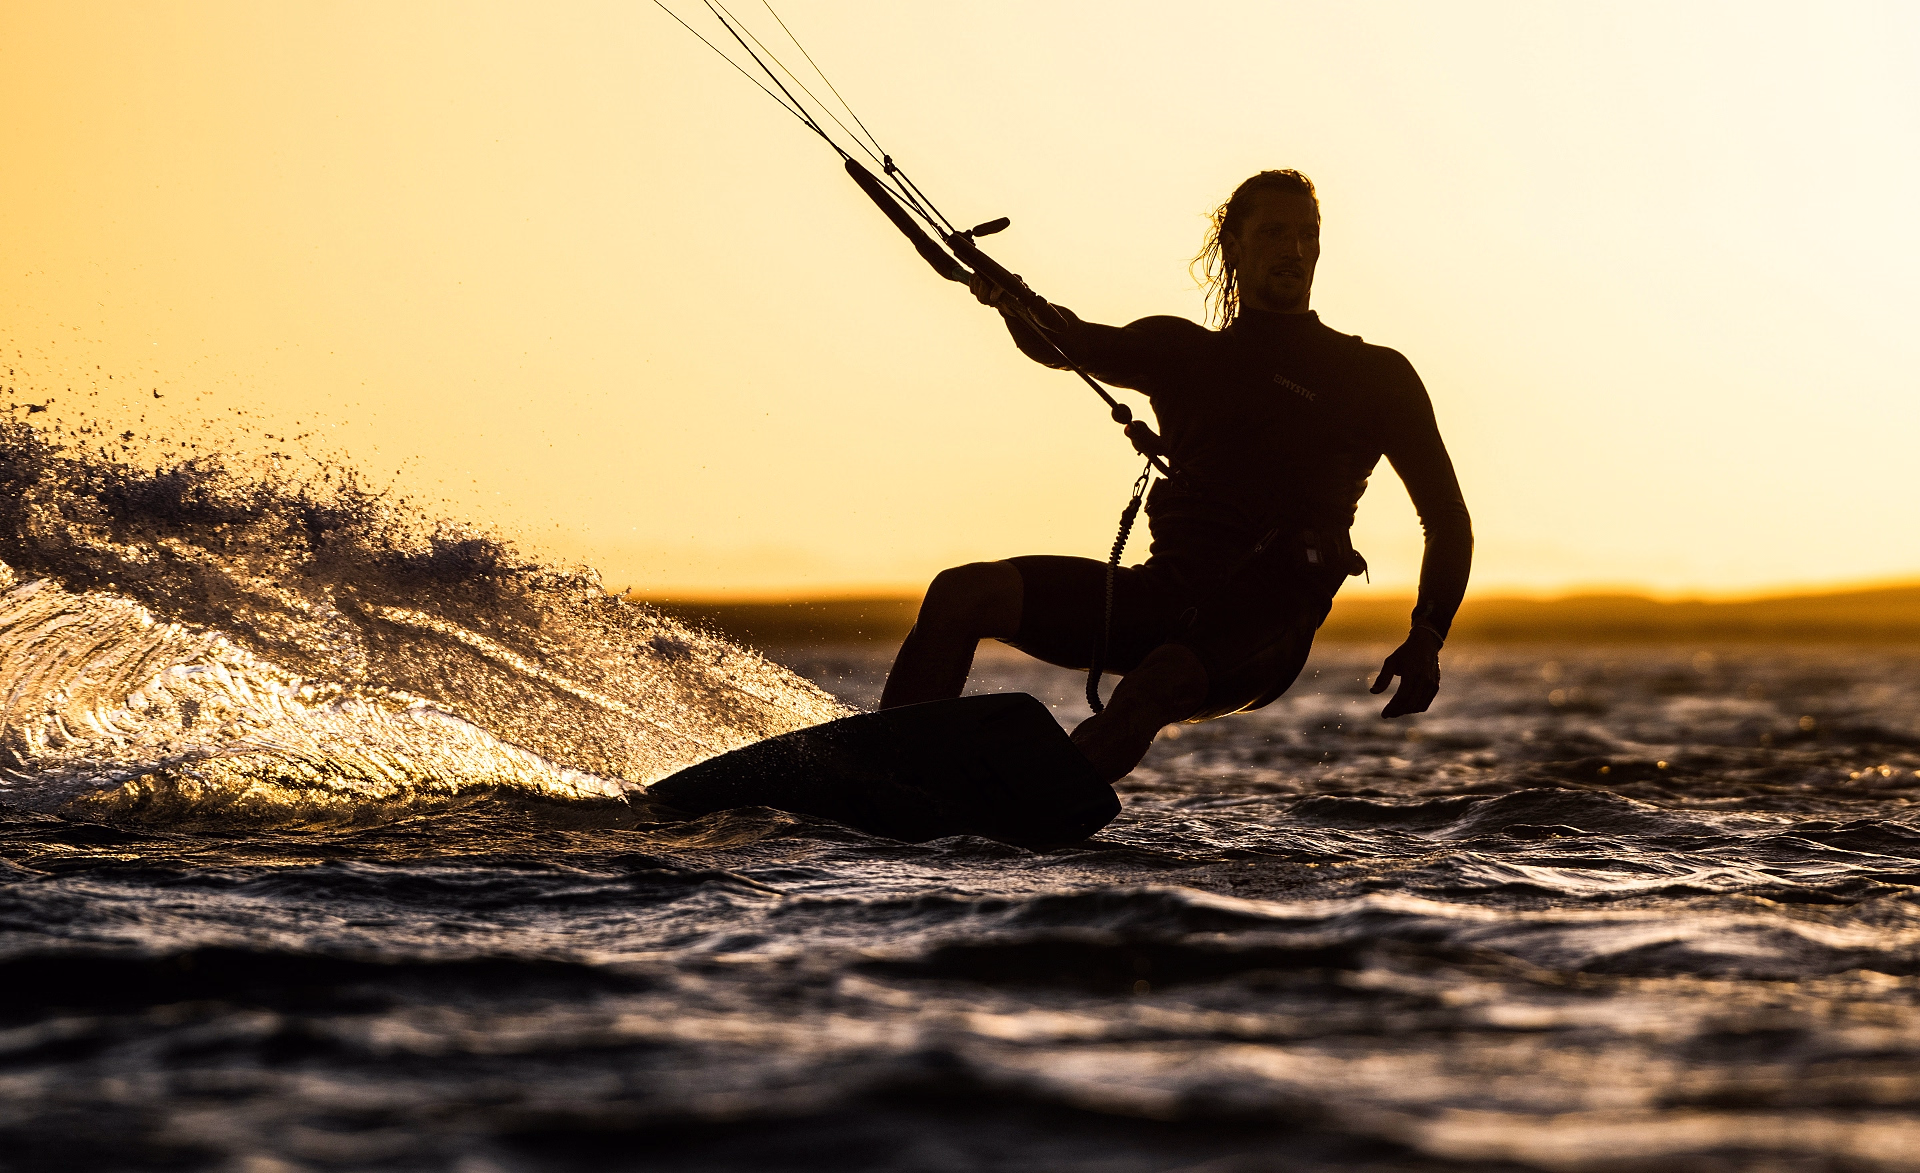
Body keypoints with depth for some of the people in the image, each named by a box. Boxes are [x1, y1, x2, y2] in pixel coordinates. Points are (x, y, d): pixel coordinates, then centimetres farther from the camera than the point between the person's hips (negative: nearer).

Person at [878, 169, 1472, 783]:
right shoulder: (1181, 349, 19)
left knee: (1157, 686, -39)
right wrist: (1008, 300, -20)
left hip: (1263, 624, -4)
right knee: (962, 593, -16)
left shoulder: (1375, 376, 10)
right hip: (1161, 596, 4)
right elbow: (1068, 345, 4)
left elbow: (1449, 519, 10)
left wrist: (1426, 638, -7)